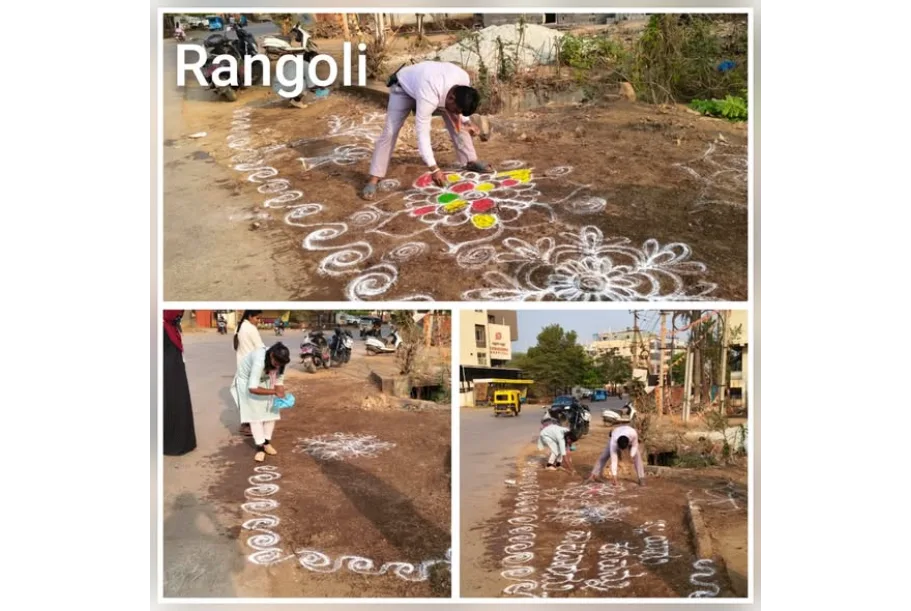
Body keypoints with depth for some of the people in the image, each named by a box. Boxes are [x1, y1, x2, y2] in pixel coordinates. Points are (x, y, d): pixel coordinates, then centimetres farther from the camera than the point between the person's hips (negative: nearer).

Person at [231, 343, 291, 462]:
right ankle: (260, 446, -2)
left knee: (271, 410, 0)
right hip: (247, 381, -5)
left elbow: (279, 379, -12)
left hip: (265, 380, 5)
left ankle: (267, 442, 13)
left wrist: (281, 394, -29)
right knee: (255, 413, -8)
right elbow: (253, 388, -44)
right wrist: (274, 392, -40)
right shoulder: (259, 361, -43)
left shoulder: (278, 360, -25)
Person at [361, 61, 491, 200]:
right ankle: (374, 179, -15)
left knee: (459, 124, -2)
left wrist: (466, 122, -18)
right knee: (390, 130, -18)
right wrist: (434, 169, -45)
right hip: (404, 86, -6)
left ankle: (471, 161, 15)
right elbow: (422, 133, -42)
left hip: (433, 82, 6)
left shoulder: (464, 78, -29)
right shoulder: (428, 97, -46)